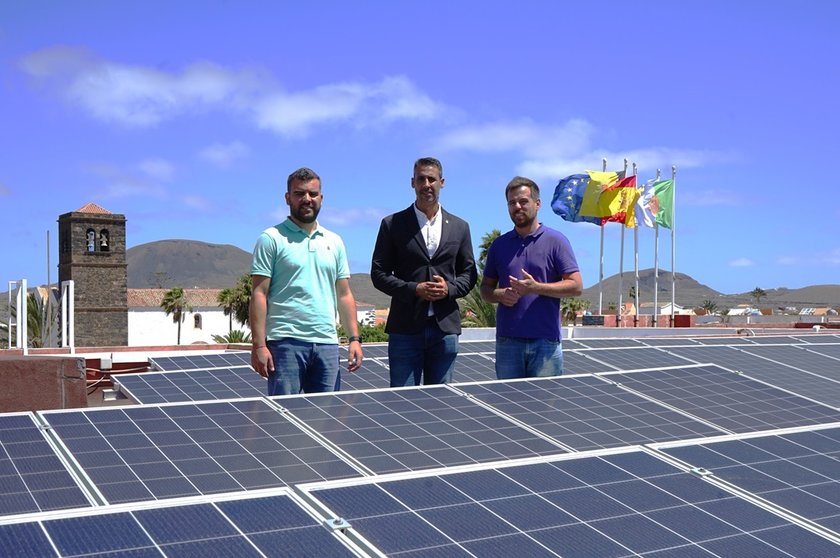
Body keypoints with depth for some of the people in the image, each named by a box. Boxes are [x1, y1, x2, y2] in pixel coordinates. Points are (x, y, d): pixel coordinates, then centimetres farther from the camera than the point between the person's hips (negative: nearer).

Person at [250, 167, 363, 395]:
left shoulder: (334, 242, 16)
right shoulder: (272, 239, 0)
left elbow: (344, 295, 16)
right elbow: (259, 294, -5)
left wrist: (354, 338, 6)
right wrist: (259, 345, -13)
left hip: (327, 343, 5)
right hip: (286, 342, -5)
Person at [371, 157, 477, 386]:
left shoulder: (459, 227, 12)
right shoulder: (392, 224, 4)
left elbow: (469, 274, 14)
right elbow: (378, 273, 2)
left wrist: (449, 288, -7)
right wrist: (414, 289, -12)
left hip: (446, 327, 2)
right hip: (406, 328, -2)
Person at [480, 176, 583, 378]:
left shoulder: (556, 241, 1)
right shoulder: (499, 245, 12)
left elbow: (576, 286, -5)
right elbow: (486, 288, 15)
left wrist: (536, 288, -17)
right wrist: (500, 295, -8)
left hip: (545, 341, -3)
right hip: (507, 341, 3)